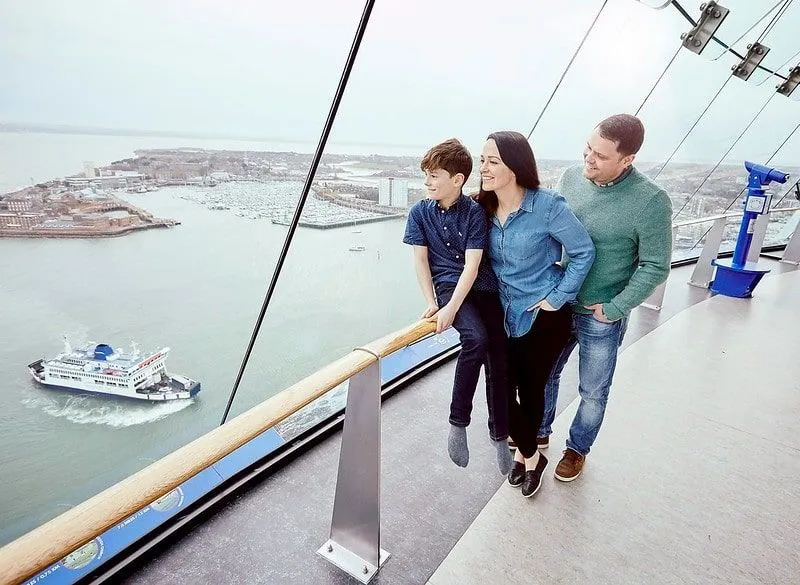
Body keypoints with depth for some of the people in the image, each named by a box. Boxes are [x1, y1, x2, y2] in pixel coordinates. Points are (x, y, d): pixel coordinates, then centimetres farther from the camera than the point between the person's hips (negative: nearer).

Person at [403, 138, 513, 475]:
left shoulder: (475, 213, -6)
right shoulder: (419, 212, 2)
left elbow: (472, 266, -12)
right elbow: (421, 261, 1)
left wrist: (451, 309, -22)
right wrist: (431, 305, -9)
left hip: (483, 286, 1)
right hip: (447, 284, -1)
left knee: (499, 364, 0)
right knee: (476, 338, -31)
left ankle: (500, 436, 22)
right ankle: (458, 422, -16)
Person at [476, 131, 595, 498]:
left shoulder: (548, 205, -18)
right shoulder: (484, 208, -3)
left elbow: (584, 252, -10)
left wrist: (557, 297, -12)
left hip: (544, 317, -4)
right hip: (504, 316, 5)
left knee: (531, 389, 11)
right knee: (503, 388, 5)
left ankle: (524, 452, 39)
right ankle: (530, 456, 32)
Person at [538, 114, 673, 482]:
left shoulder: (650, 201, -19)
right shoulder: (571, 178, -5)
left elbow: (655, 267, -13)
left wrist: (613, 309, -14)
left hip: (600, 318, -4)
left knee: (593, 392, 16)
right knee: (544, 373, 21)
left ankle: (578, 449, 42)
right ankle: (539, 433, 46)